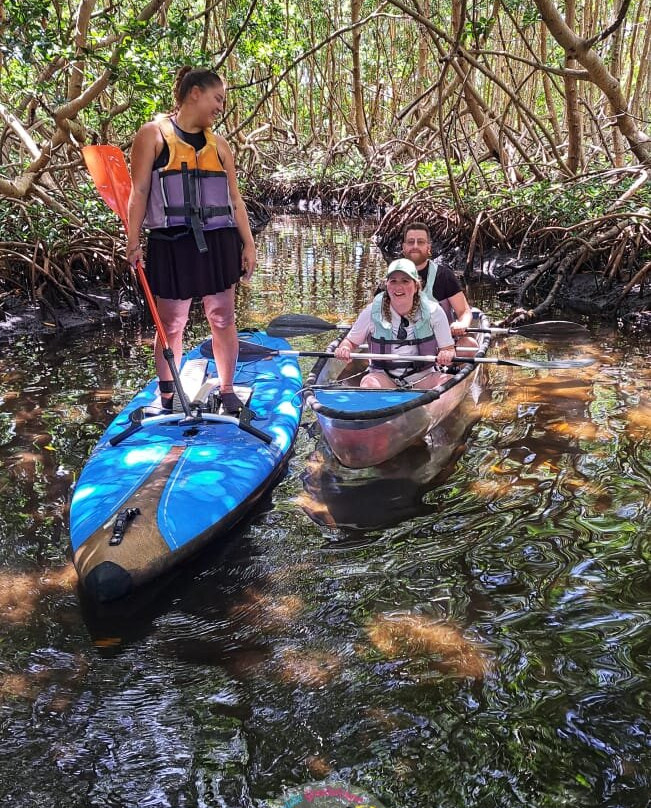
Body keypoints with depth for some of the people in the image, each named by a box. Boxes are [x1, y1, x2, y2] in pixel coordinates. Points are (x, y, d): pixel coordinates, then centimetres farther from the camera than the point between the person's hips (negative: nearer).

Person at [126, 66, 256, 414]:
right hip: (172, 243, -4)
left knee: (222, 318, 5)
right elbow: (139, 191, -3)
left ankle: (227, 390, 18)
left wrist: (248, 243, 9)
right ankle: (167, 397, 15)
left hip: (218, 242, 4)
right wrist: (133, 238, -12)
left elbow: (235, 199, 15)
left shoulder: (218, 144, 15)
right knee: (171, 323, 2)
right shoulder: (153, 134, 2)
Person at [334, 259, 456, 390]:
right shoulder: (372, 312, -4)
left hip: (422, 377, 1)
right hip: (384, 377, -1)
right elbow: (351, 341, 9)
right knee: (369, 383, -35)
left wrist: (446, 355, -21)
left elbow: (449, 349, 3)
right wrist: (344, 349, -14)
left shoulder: (433, 311, -4)